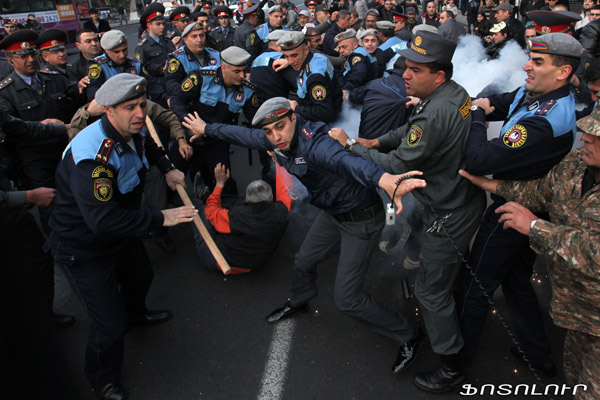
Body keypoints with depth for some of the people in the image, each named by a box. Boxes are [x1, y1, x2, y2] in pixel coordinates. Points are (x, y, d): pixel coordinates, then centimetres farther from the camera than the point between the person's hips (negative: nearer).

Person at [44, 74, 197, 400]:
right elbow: (103, 219, -42)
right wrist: (160, 218, -35)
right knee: (110, 327, -3)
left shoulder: (133, 131, -8)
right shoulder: (91, 153, -37)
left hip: (121, 231, 9)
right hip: (83, 248, -9)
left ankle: (135, 314, 68)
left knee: (140, 276, 32)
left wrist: (168, 168, 4)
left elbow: (147, 145, 20)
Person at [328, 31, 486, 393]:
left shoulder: (434, 115, -33)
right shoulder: (456, 92, 0)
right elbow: (411, 130, 10)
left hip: (449, 217, -10)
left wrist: (350, 146, -18)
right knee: (453, 272, 31)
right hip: (466, 200, 10)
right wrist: (377, 142, -2)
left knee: (432, 290, 4)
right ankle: (460, 320, 56)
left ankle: (451, 367, 21)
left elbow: (395, 166, -28)